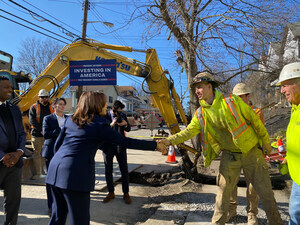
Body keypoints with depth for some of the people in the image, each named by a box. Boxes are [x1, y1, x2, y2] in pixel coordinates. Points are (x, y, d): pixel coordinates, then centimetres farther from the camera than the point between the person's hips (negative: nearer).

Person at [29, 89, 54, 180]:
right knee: (37, 154, 2)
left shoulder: (51, 107, 12)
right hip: (37, 135, -2)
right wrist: (41, 130, -15)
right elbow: (32, 121, -7)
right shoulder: (34, 107, 3)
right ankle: (37, 173, 10)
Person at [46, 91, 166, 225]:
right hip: (75, 174, -7)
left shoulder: (70, 120, 12)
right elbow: (126, 142, -4)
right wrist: (155, 145, 3)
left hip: (55, 168, 7)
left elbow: (57, 145, 17)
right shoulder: (99, 124, -5)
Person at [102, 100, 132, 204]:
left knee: (124, 170, 3)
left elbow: (128, 129, 4)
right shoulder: (105, 116, -9)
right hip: (108, 146, -2)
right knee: (108, 170, 9)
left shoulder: (123, 115, 1)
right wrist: (111, 124, -29)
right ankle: (111, 193, 25)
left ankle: (126, 193, 16)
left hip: (120, 146, 2)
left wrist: (125, 124, -19)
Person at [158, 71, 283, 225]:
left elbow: (254, 119, -5)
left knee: (265, 191, 9)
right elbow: (189, 132, -10)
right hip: (229, 155, 2)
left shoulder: (231, 101, -16)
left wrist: (266, 141, 3)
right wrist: (169, 140, -25)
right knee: (223, 191, 7)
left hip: (251, 152, -2)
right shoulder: (201, 114, -5)